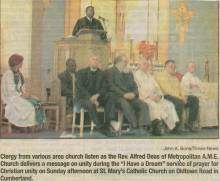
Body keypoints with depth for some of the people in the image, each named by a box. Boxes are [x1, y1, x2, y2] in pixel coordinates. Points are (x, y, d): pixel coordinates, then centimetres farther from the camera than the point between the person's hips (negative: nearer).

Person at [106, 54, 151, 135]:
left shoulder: (129, 73, 27)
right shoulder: (111, 72, 7)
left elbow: (134, 86, 18)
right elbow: (111, 86, -6)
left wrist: (133, 93, -6)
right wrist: (124, 94, -17)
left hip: (130, 96, 6)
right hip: (118, 96, -6)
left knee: (144, 105, -21)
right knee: (126, 104, -38)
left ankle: (142, 128, -32)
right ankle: (134, 127, -36)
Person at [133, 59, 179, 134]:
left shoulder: (150, 75, 25)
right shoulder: (137, 74, 4)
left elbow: (157, 87, 16)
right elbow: (142, 88, -8)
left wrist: (159, 95, -4)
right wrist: (150, 96, -17)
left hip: (155, 97, 7)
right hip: (145, 97, -7)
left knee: (169, 105, -15)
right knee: (155, 106, -36)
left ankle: (172, 126, -20)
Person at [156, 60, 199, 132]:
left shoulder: (174, 77, 27)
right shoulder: (161, 76, -2)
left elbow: (180, 88, 21)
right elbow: (167, 90, -14)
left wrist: (184, 96, -2)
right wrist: (179, 97, -19)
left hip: (178, 97, 9)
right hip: (168, 96, -9)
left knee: (194, 99, -6)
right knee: (180, 102, -37)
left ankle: (190, 123, -5)